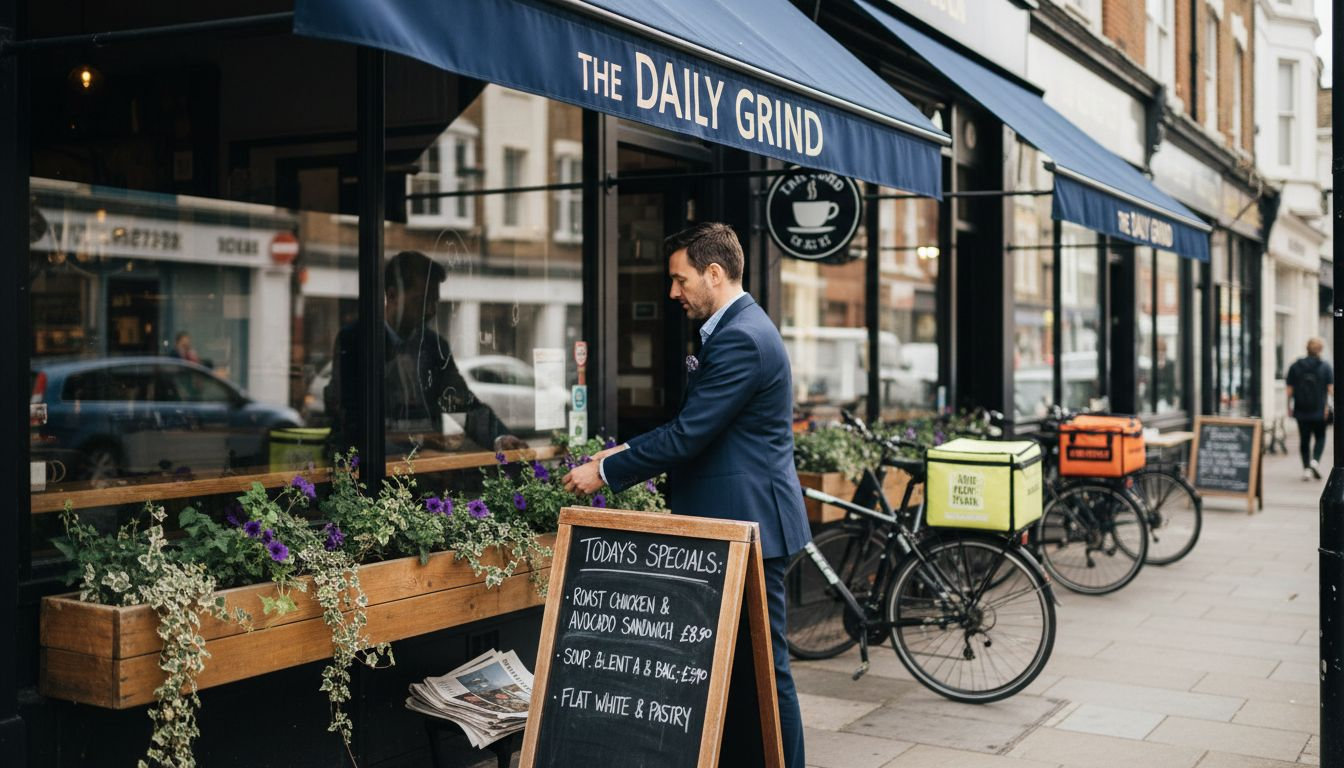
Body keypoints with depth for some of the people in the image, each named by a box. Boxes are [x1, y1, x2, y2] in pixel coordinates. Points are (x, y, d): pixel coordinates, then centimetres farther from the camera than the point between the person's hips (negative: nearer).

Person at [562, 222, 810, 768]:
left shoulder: (740, 338, -18)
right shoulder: (741, 328, 15)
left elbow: (690, 434, -21)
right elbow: (696, 426, 19)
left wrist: (607, 472, -12)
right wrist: (626, 453, 10)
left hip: (749, 523, -11)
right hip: (738, 521, 11)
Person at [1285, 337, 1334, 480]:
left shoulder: (1295, 367, 0)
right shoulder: (1325, 367, -3)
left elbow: (1289, 390, 0)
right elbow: (1331, 389, -6)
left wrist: (1289, 406, 9)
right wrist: (1327, 405, 6)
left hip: (1301, 411, 1)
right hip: (1319, 411, -1)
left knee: (1304, 440, 9)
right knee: (1320, 437, 13)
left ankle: (1306, 468, 5)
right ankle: (1315, 460, -9)